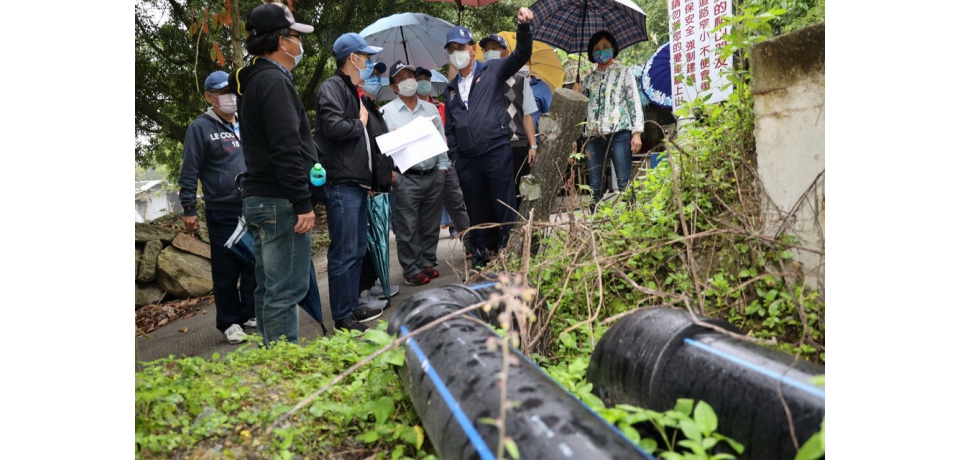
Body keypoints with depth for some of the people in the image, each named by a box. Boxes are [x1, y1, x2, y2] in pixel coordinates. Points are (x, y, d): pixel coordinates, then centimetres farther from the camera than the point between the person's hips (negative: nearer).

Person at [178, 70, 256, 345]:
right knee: (226, 271, 2)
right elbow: (189, 172, -6)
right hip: (222, 213, -5)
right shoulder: (201, 127, -4)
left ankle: (250, 314, 22)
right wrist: (188, 209, -9)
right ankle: (229, 322, 14)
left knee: (254, 265, 8)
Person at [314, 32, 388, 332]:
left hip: (358, 183, 10)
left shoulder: (353, 92, 23)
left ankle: (352, 307, 24)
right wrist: (360, 123, -6)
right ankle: (343, 318, -1)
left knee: (358, 250, 14)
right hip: (341, 184, -10)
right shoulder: (332, 88, -8)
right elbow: (334, 127, -25)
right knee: (344, 253, -8)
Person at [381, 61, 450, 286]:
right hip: (406, 178, -4)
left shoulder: (431, 109, 15)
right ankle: (412, 270, 7)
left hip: (433, 175, 4)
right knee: (408, 229, -2)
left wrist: (442, 168, 7)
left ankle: (428, 263, 21)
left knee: (430, 226, 9)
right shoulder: (386, 112, 2)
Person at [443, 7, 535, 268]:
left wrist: (523, 26, -25)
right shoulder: (450, 88, 18)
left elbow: (521, 55, -8)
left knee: (504, 206, -1)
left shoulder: (492, 71, 5)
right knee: (476, 210, 11)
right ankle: (480, 254, 20)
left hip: (497, 151, -4)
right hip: (466, 159, 5)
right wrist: (453, 157, 12)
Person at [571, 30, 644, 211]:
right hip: (594, 135, 4)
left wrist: (637, 132, -6)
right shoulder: (589, 78, 20)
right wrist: (576, 95, 3)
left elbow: (634, 101, 4)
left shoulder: (624, 72, 11)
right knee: (594, 186, 2)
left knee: (624, 183, -10)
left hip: (618, 132, -4)